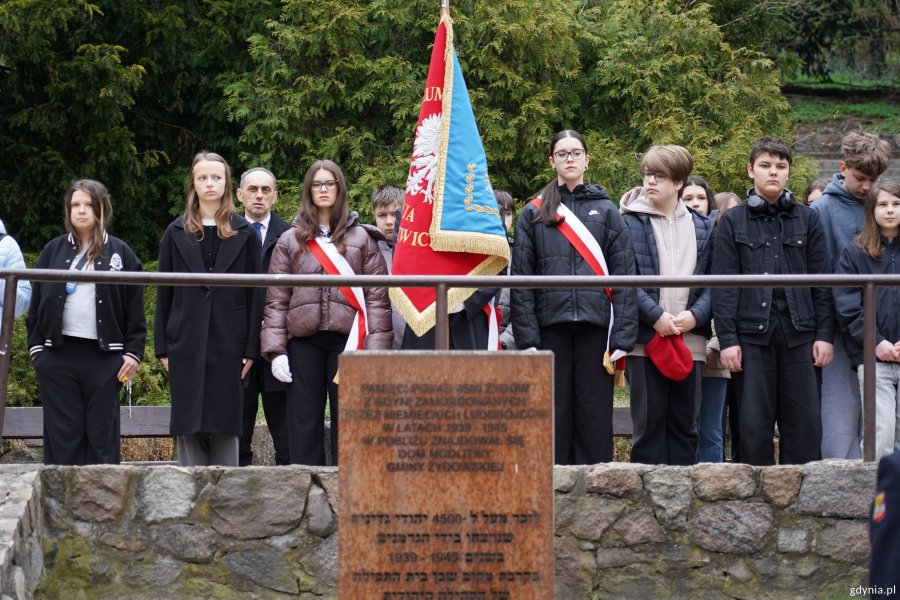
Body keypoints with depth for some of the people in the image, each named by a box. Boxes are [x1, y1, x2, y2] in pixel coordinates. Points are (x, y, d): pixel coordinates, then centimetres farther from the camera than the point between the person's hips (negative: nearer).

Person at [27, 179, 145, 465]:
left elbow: (135, 310, 4)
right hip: (58, 355, 1)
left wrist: (133, 353, -2)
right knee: (62, 434, 2)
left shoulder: (121, 254, 6)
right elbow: (37, 303, 11)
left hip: (104, 356, -1)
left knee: (102, 434, 1)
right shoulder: (53, 251, 10)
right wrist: (36, 347, 3)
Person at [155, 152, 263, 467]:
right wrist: (163, 347, 1)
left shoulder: (244, 234, 7)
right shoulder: (176, 234, 10)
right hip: (187, 343, 1)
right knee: (189, 425, -1)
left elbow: (255, 294, 4)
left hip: (229, 344, -1)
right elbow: (163, 294, 8)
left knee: (226, 424, 0)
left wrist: (251, 348, -4)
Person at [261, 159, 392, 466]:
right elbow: (276, 300, 8)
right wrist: (276, 351, -2)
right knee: (303, 425, 1)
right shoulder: (290, 241, 11)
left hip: (348, 340, -1)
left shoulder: (362, 238, 8)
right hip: (303, 342, 1)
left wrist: (377, 349, -6)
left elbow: (378, 298, 3)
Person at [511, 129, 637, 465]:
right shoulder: (534, 214, 9)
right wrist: (526, 337, -4)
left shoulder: (606, 211, 9)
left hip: (595, 324, 0)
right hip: (551, 326, 0)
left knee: (595, 412, 0)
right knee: (555, 413, 3)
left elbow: (624, 275, 5)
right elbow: (520, 279, 6)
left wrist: (623, 336, -3)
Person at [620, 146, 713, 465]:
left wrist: (695, 314, -8)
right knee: (649, 422, 0)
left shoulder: (702, 227, 13)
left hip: (690, 340, 3)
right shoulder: (630, 221, 1)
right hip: (646, 339, -3)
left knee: (685, 424, 7)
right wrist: (655, 316, -14)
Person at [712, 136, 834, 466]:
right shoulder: (734, 222, 7)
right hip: (752, 334, -1)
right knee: (755, 425, 0)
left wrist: (825, 334, 2)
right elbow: (723, 286, 2)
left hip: (799, 334, 1)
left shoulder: (807, 219, 12)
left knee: (805, 425, 0)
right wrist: (727, 339, -6)